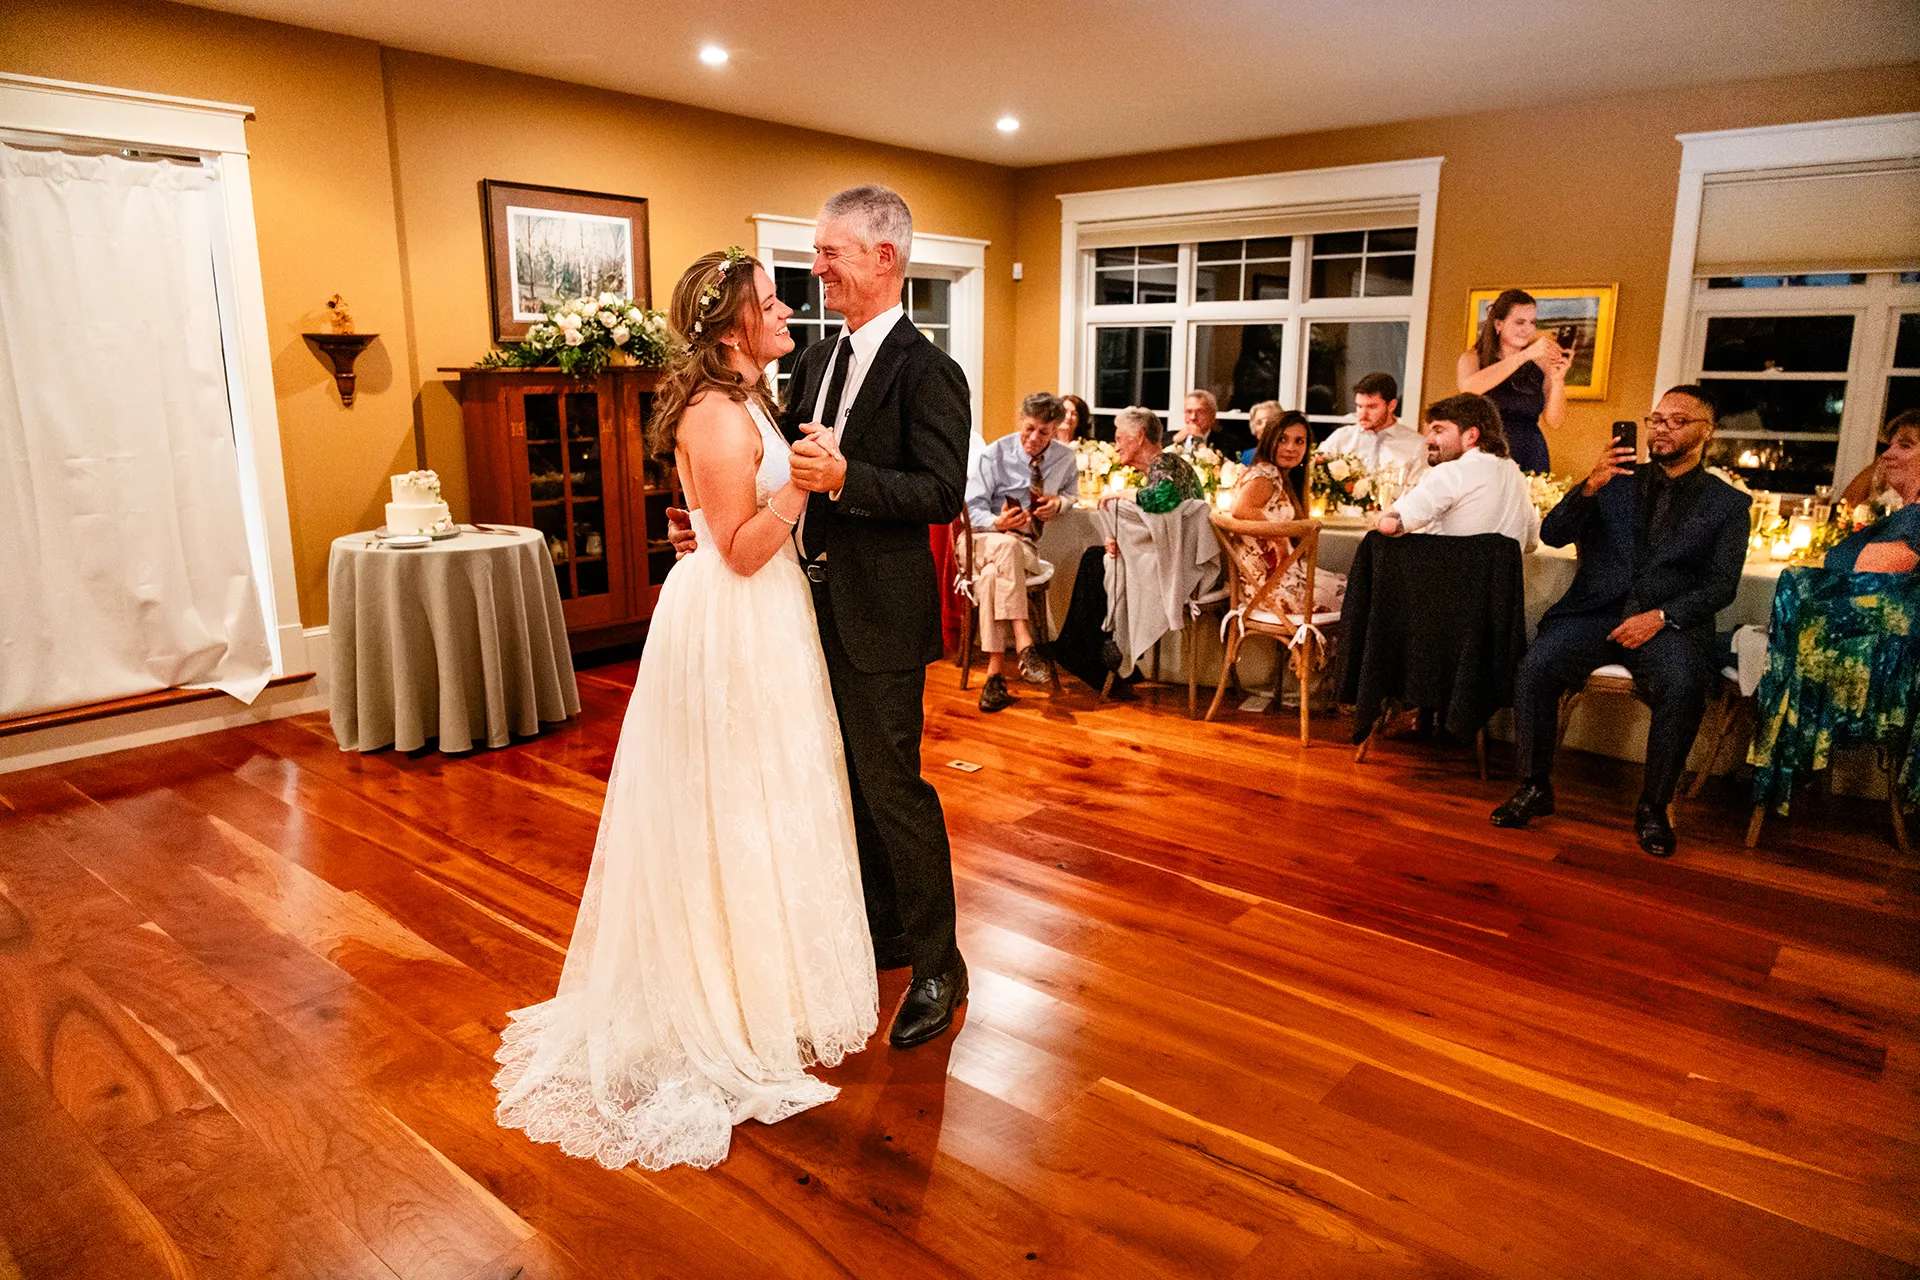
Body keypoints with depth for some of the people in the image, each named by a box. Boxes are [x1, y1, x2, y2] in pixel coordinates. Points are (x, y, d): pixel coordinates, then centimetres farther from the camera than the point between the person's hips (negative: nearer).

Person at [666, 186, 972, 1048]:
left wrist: (845, 477, -32)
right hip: (817, 605, 9)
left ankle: (937, 966, 17)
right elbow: (782, 465, 19)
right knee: (849, 781, 18)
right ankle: (882, 929, 37)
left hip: (879, 616, -8)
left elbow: (943, 492, -21)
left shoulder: (926, 369, -14)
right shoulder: (816, 361, 12)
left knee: (893, 787, 0)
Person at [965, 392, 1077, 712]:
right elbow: (973, 506, -4)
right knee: (1008, 546, -41)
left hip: (1028, 546, 1)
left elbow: (1072, 494, 24)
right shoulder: (995, 454, -1)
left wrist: (1059, 501, -2)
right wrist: (997, 523, -26)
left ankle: (995, 674, -40)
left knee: (992, 575, -36)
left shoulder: (1065, 458, 8)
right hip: (984, 540, -1)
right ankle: (1023, 645, -49)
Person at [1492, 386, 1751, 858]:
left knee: (1682, 687, -33)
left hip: (1669, 623, -1)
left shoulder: (1728, 503, 12)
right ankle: (1534, 788, -12)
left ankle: (1653, 807, -15)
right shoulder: (1617, 481, 16)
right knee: (1536, 666, -27)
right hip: (1596, 612, 1)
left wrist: (1661, 616, -14)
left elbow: (1720, 586, 3)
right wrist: (1591, 485, -14)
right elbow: (1552, 534, 3)